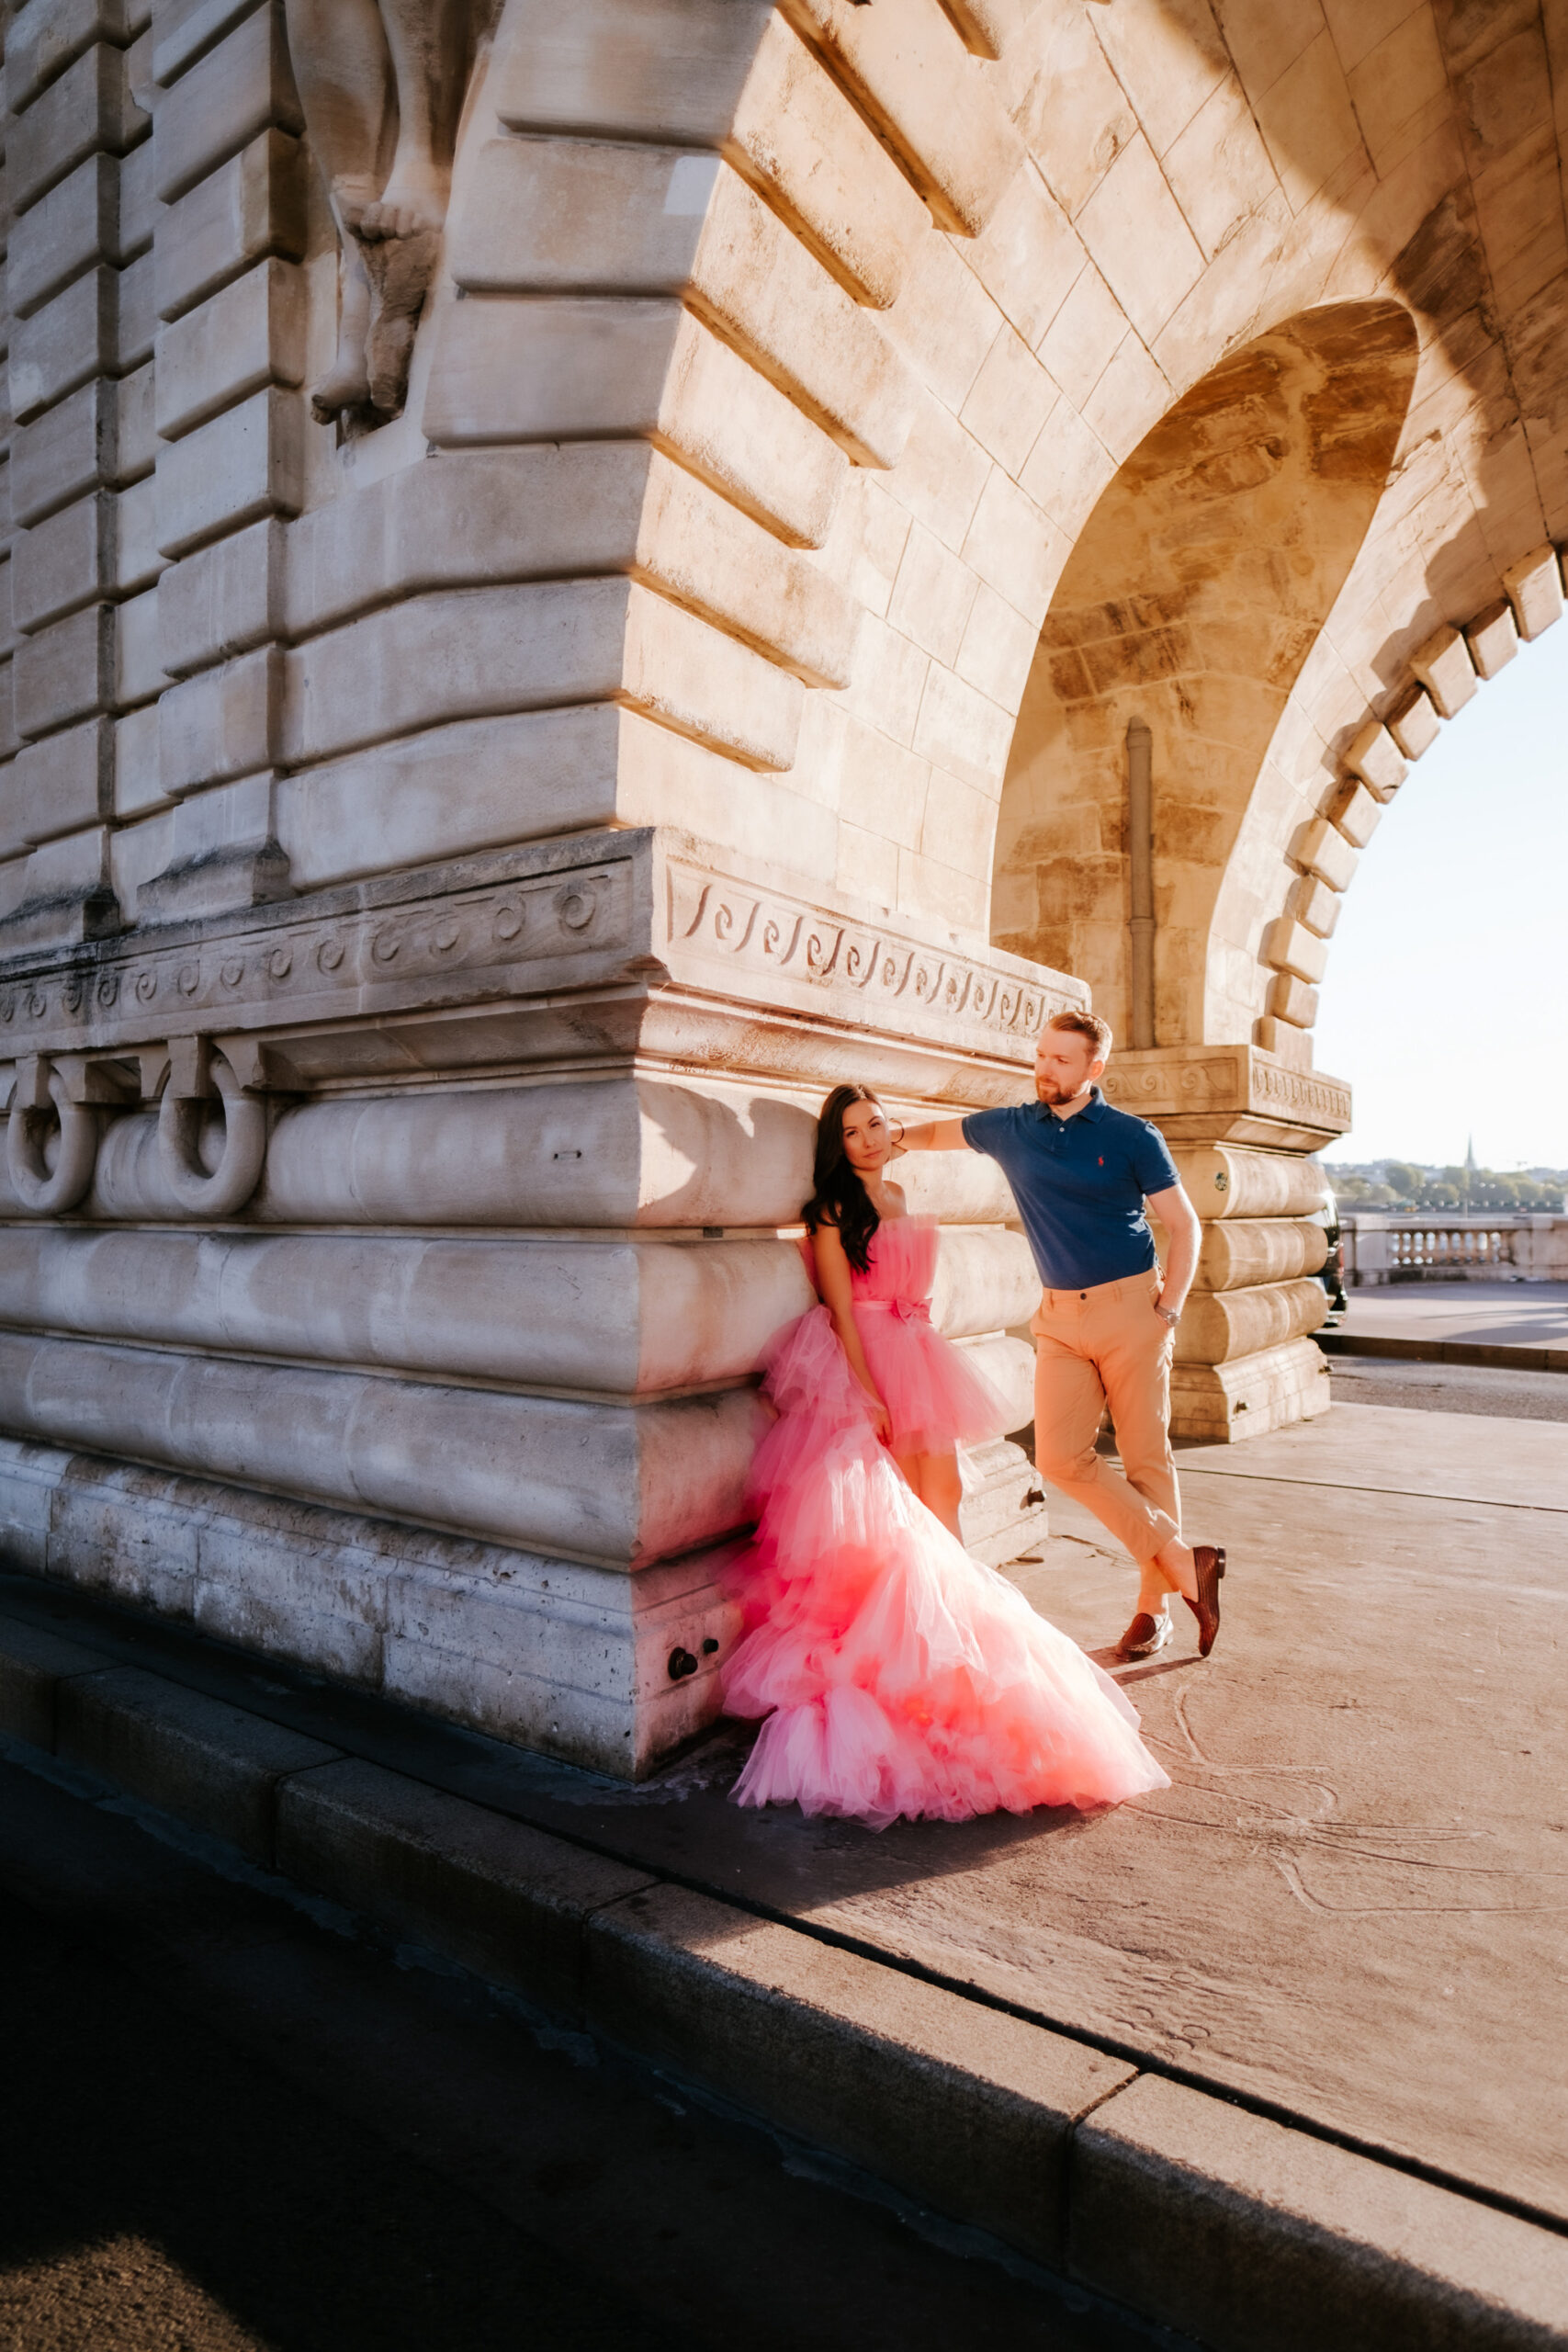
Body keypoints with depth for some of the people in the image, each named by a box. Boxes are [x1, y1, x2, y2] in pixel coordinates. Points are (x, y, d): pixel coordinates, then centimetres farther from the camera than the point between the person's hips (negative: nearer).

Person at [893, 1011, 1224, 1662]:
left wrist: (1168, 1310, -5)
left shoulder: (1132, 1137, -1)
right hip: (1060, 1317, 3)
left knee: (1147, 1457, 2)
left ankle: (1155, 1604, 17)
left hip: (1130, 1310, -3)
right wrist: (892, 1137, 7)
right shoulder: (1010, 1130, 8)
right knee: (1060, 1457, -8)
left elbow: (1185, 1226, 3)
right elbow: (937, 1132, 25)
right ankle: (1185, 1563, 5)